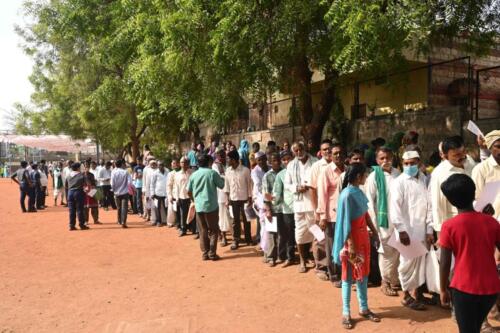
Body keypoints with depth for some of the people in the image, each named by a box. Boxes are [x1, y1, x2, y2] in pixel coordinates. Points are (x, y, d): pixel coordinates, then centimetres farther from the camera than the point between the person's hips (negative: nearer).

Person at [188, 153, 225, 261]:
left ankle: (205, 253, 13)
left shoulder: (194, 175, 5)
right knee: (213, 230, 6)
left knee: (203, 231, 11)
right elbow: (221, 185, 1)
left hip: (199, 206, 4)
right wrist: (220, 178, 21)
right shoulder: (212, 173, -6)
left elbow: (189, 191, 11)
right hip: (211, 205, -3)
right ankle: (212, 253, 5)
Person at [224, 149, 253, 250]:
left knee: (246, 219, 9)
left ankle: (248, 239, 23)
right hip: (233, 199, 3)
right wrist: (228, 198, 3)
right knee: (235, 220, 7)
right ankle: (235, 240, 14)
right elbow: (226, 185, 7)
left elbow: (249, 184, -6)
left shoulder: (245, 170, -11)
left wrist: (250, 198, -7)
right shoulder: (228, 171, 0)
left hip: (244, 198, -3)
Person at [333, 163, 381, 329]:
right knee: (349, 276, 5)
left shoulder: (359, 192, 2)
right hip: (351, 240, -8)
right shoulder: (346, 195, -22)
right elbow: (346, 223, -20)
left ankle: (364, 308, 31)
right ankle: (346, 313, 19)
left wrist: (374, 230, 19)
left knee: (363, 273, 17)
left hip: (363, 237, 8)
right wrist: (351, 246, -19)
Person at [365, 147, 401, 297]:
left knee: (398, 251, 10)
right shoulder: (373, 177, -7)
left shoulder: (398, 174, 3)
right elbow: (370, 202, -6)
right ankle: (386, 282, 18)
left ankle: (395, 280, 26)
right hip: (383, 220, -3)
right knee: (386, 252, 4)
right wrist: (373, 223, -8)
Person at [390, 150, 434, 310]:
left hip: (422, 229, 4)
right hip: (407, 229, -4)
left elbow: (429, 205, 4)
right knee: (408, 262, 2)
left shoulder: (424, 180, 5)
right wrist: (401, 230, -16)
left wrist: (430, 230, 0)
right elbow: (395, 208, -11)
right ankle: (407, 296, 16)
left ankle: (418, 292, 28)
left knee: (421, 261, 12)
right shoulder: (399, 182, -7)